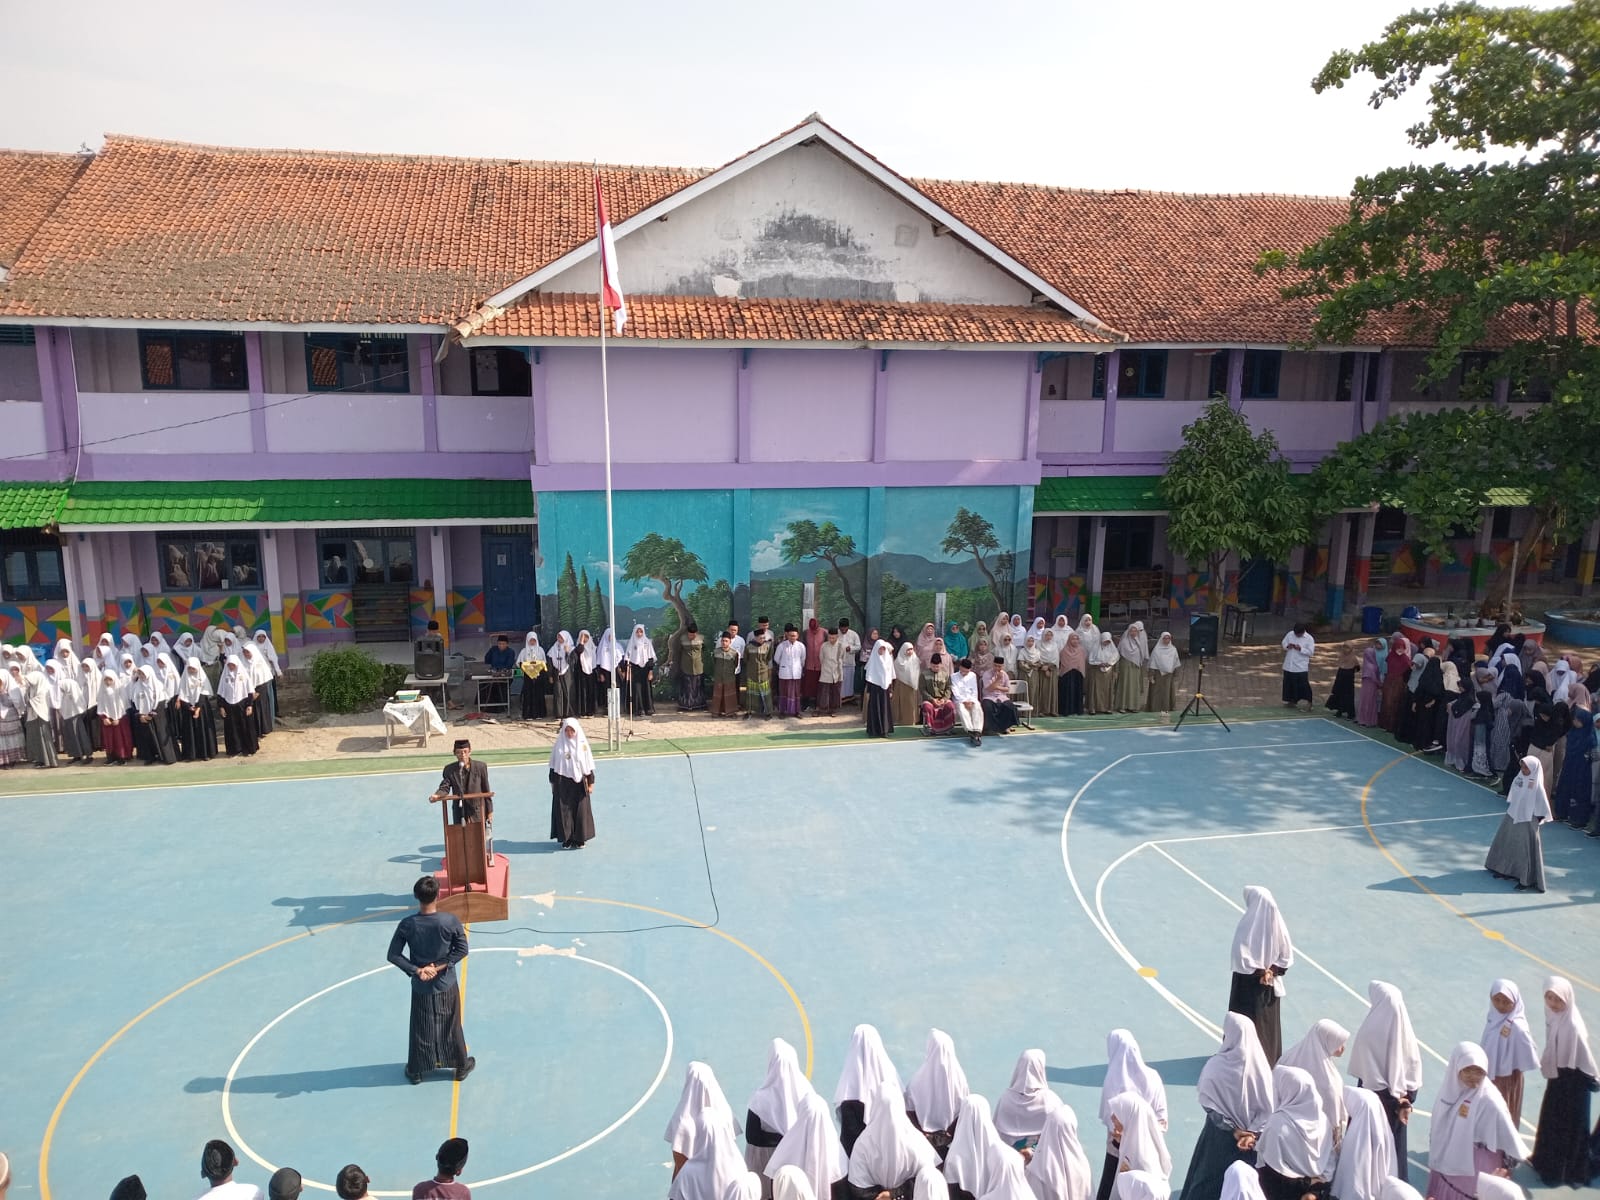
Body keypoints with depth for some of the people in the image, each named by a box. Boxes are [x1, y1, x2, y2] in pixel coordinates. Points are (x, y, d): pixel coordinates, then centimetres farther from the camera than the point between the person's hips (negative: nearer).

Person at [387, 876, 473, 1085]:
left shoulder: (407, 925, -18)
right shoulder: (450, 920, -21)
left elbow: (393, 955, -12)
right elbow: (462, 950, -14)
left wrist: (416, 970, -11)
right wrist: (439, 966, -11)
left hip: (421, 988, 1)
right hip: (446, 985, -1)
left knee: (420, 1029, 20)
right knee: (452, 1027, 19)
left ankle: (416, 1070, 37)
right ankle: (461, 1066, 35)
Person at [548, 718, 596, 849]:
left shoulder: (582, 744, -1)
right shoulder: (559, 744, 0)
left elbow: (589, 765, 2)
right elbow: (553, 765, 5)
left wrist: (590, 783, -1)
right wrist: (553, 782, 4)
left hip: (579, 782, 0)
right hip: (562, 783, 0)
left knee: (580, 811, 3)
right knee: (564, 811, 2)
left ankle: (579, 839, 13)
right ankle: (566, 838, 12)